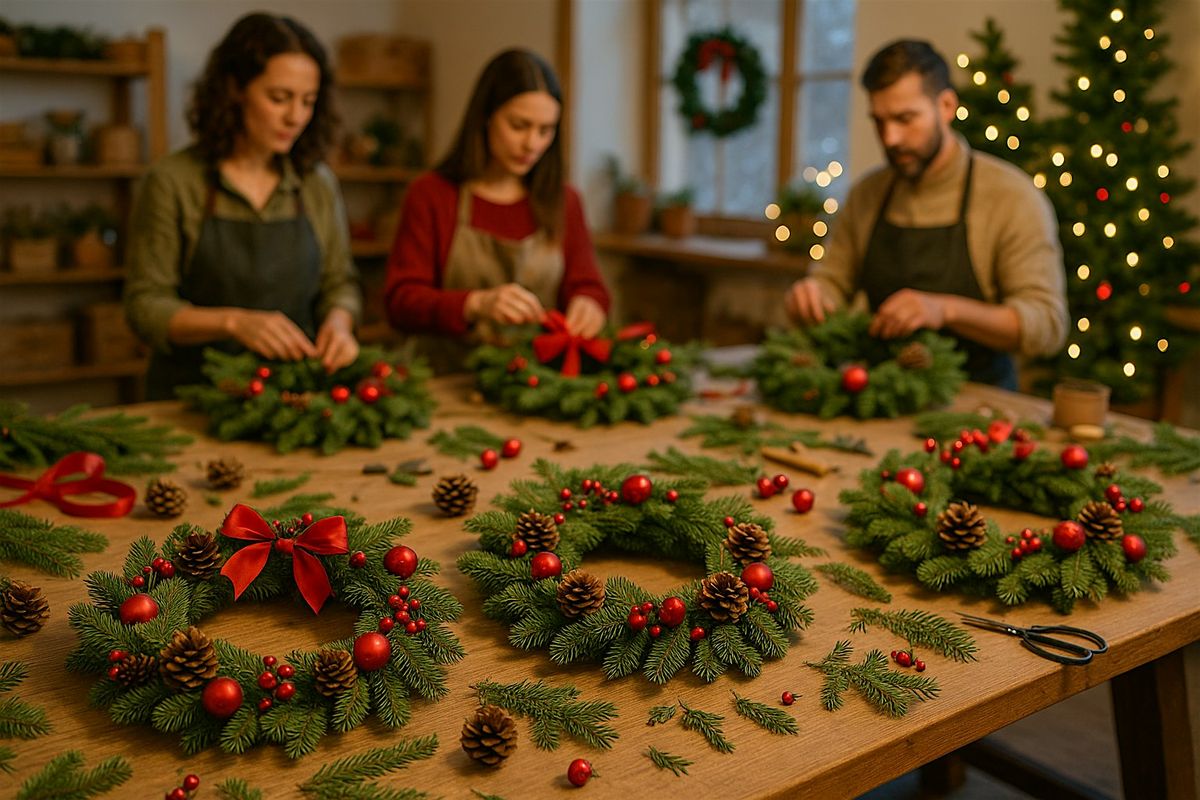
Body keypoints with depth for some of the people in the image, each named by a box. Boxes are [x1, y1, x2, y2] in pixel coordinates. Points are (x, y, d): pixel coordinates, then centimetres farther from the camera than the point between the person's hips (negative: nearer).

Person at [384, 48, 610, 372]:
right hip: (451, 380, -2)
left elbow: (587, 284, 15)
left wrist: (588, 304, -10)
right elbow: (401, 301, -5)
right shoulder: (430, 195, 2)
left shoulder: (563, 201, 12)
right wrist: (476, 304, -23)